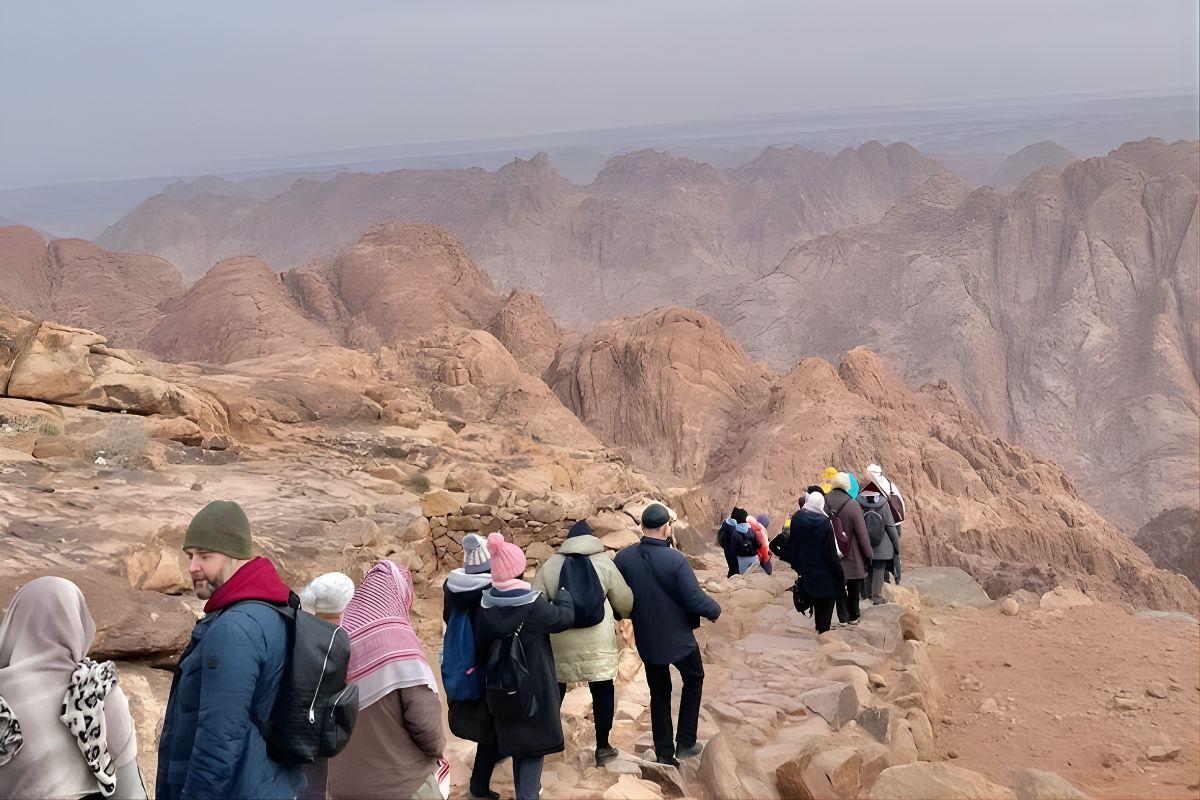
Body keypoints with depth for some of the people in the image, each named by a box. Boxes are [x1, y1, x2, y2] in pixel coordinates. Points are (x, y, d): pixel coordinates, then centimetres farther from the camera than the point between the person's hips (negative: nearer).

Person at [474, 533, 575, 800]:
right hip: (534, 687, -5)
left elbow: (480, 649, 0)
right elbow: (565, 617, -6)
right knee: (534, 743, 7)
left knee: (516, 739, 23)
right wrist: (563, 593, 12)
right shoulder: (533, 605, -22)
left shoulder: (485, 606, -8)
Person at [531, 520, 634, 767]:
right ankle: (602, 748, 16)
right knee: (603, 691, 11)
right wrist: (623, 614, 28)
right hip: (598, 642, -1)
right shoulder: (603, 562, 1)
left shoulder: (550, 565, 4)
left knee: (555, 690, 17)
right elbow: (624, 601, 7)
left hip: (559, 642, 2)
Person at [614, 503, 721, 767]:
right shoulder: (676, 560, -25)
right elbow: (695, 599, -22)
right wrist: (715, 610, -1)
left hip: (646, 639, 4)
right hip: (679, 638, -4)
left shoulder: (624, 558, -12)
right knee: (693, 681, 22)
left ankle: (664, 753, 22)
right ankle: (685, 743, 21)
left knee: (659, 693, 19)